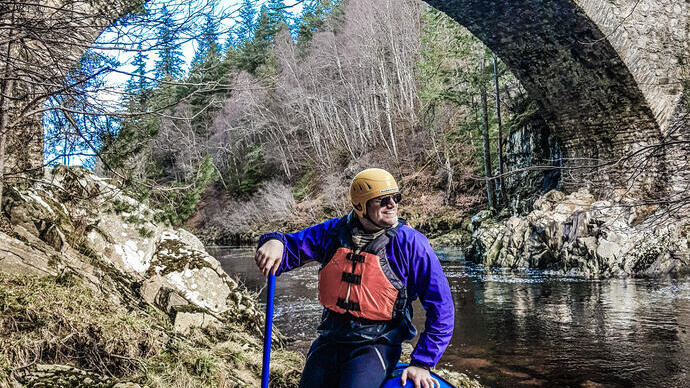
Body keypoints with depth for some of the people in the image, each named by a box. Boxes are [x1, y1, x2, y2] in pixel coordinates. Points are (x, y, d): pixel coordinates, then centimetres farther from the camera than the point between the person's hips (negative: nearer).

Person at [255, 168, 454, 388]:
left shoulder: (410, 243, -10)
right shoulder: (334, 232, 0)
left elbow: (441, 307, -8)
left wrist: (422, 364, -11)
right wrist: (275, 242, -22)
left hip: (376, 345, -4)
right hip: (330, 340, 4)